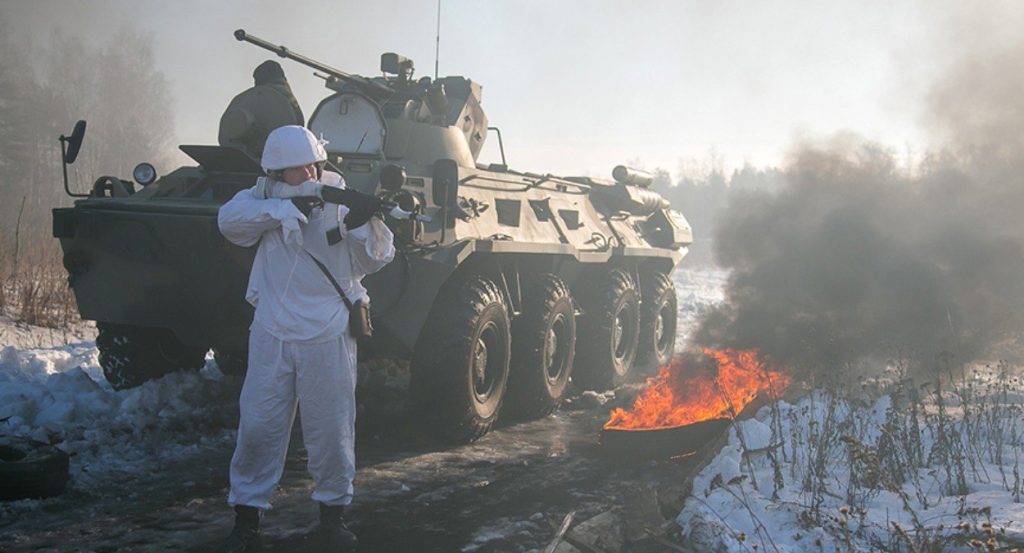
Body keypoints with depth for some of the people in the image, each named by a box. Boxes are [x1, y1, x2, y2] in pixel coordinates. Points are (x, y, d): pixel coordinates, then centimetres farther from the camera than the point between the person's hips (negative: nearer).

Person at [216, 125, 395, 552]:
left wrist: (361, 223, -23)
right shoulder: (262, 199, 3)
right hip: (271, 336, 1)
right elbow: (229, 218, -18)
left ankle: (333, 513, 23)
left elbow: (374, 261, -3)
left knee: (331, 431, 5)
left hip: (328, 338, 0)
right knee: (257, 428, 3)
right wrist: (287, 208, -25)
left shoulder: (341, 199, 1)